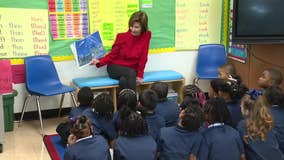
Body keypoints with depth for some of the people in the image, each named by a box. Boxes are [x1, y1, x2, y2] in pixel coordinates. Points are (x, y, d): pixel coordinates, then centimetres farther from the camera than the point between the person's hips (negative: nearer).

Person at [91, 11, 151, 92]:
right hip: (115, 68, 0)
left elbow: (143, 57, -3)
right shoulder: (121, 37, -5)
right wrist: (99, 62, -19)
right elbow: (113, 54, -3)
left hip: (131, 70, 0)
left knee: (123, 80, -35)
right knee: (131, 73, -33)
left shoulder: (146, 36, -6)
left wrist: (140, 75, -7)